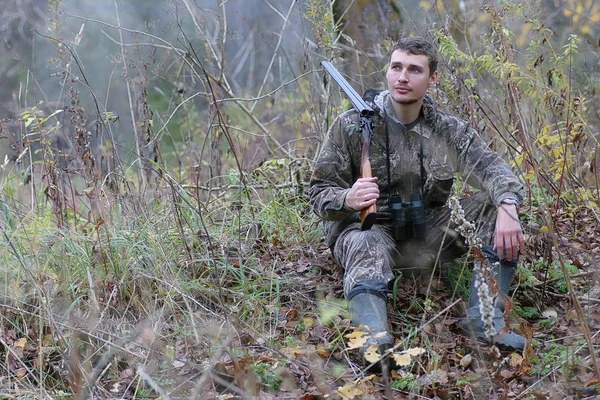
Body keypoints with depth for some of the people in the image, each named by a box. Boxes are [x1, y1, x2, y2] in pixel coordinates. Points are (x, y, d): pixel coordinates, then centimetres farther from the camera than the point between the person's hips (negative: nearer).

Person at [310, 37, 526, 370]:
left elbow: (493, 170, -10)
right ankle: (374, 339, -65)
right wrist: (347, 199, -32)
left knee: (497, 205, -12)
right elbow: (319, 192, -6)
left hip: (426, 234, 4)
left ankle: (484, 316, -19)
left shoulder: (448, 130, 3)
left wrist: (507, 208, -33)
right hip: (366, 228, -4)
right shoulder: (351, 126, -7)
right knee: (367, 252, -39)